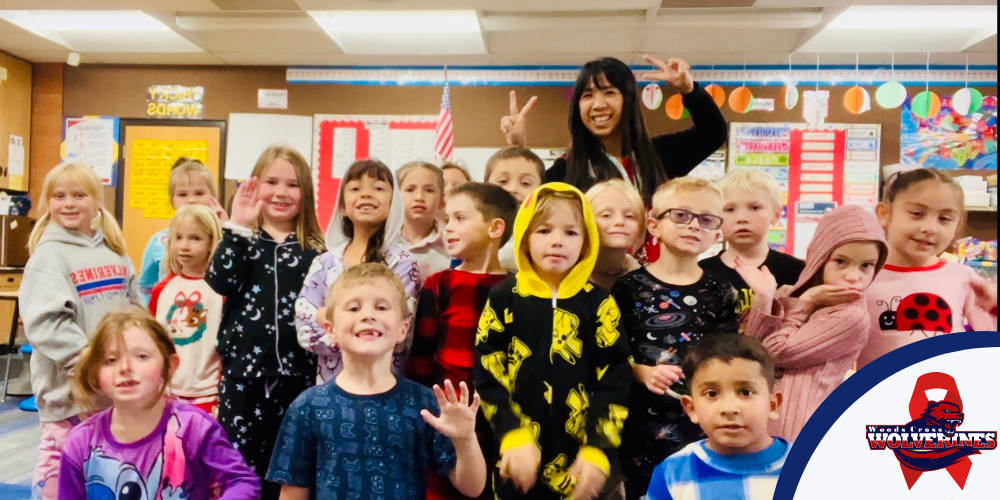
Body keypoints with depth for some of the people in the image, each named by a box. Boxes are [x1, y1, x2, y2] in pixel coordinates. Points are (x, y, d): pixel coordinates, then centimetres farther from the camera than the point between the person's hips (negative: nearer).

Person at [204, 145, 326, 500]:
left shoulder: (314, 249, 5)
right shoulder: (241, 239, 4)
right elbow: (221, 282, -14)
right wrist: (238, 228, -19)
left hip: (295, 371, 1)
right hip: (243, 367, 0)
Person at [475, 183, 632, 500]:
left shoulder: (600, 305, 0)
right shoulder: (503, 299, -1)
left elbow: (614, 384, -3)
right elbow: (487, 375, -4)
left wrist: (598, 451, -12)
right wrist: (514, 439, -14)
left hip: (582, 461, 0)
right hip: (518, 459, 0)